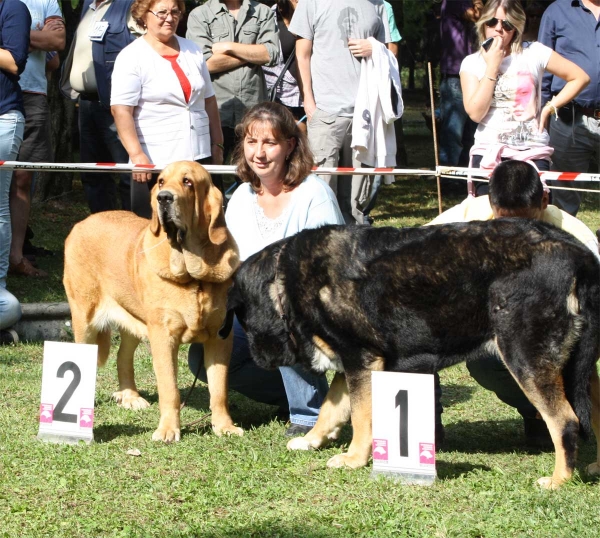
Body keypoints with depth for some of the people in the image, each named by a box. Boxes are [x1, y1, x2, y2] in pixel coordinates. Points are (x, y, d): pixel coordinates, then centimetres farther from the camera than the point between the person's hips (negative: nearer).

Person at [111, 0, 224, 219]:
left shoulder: (192, 51, 13)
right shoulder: (132, 57, -6)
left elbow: (209, 100, 19)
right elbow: (121, 110, -13)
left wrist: (217, 144, 15)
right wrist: (136, 154, -22)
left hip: (199, 156, 5)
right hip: (154, 162, -5)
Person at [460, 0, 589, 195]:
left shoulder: (534, 53, 1)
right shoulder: (472, 63, 3)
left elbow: (580, 77, 5)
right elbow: (476, 113, -10)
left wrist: (548, 109, -1)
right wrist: (492, 66, -10)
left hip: (533, 154, -1)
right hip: (489, 154, 1)